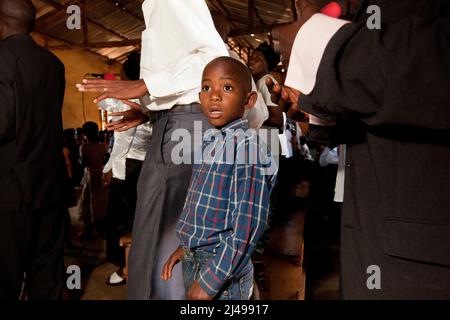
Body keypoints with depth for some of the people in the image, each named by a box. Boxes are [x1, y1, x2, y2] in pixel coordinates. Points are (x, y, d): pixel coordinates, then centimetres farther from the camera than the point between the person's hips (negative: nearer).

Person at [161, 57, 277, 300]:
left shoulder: (248, 147, -21)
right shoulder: (210, 142, 4)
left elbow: (247, 227, -23)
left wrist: (211, 281, -20)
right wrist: (187, 246, 12)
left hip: (222, 269, -7)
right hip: (194, 261, 7)